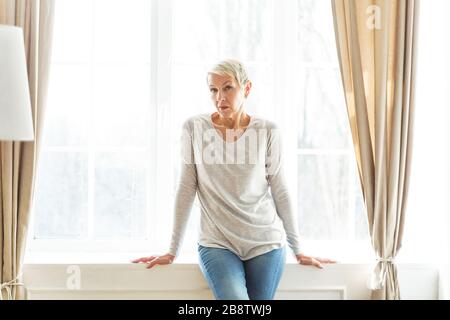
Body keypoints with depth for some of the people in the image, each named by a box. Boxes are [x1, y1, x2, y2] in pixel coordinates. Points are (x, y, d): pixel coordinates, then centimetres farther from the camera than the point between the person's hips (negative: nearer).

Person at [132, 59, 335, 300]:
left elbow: (279, 191, 5)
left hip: (265, 242, 1)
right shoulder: (194, 128, -1)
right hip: (216, 243, -1)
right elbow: (186, 190, 0)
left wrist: (298, 250, 7)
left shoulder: (268, 131, 0)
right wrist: (172, 251, 1)